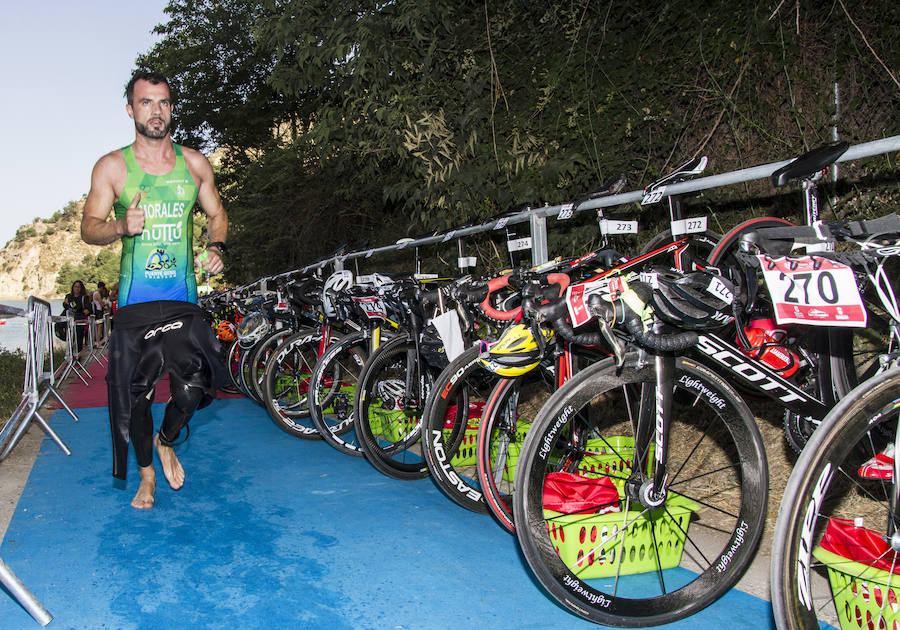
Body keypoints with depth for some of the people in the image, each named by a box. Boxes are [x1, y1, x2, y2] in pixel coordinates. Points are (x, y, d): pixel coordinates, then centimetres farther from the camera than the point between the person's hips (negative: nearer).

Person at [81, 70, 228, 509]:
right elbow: (88, 227, 3)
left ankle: (166, 441, 28)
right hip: (135, 302, -1)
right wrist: (120, 227, -19)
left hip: (184, 300, 1)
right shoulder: (111, 167, 2)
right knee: (135, 393, 6)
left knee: (193, 390, -6)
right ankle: (147, 474, 27)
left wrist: (216, 248, -3)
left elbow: (217, 214, 17)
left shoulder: (194, 163, 7)